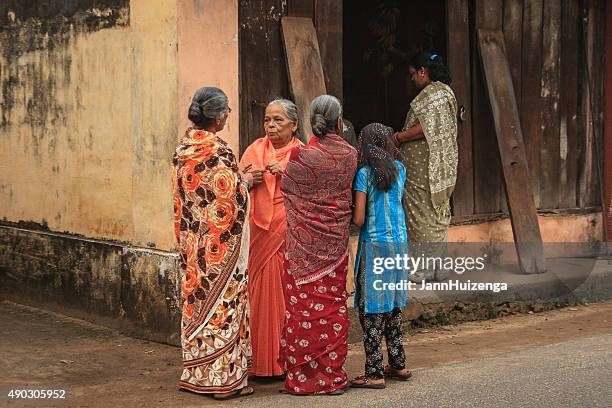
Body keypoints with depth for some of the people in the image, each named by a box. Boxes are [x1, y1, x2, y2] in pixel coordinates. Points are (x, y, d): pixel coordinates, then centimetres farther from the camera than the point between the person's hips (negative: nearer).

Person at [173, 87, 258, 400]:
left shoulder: (183, 150, 6)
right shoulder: (218, 151, -18)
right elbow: (232, 201, -18)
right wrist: (245, 182, 2)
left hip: (192, 242, 8)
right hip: (220, 244, -8)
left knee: (197, 300, 14)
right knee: (223, 303, 0)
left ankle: (195, 374, 22)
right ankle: (225, 378, 6)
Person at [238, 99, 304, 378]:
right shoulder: (256, 149, 11)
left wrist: (286, 175, -14)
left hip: (290, 233, -1)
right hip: (261, 232, 2)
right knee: (263, 294, -1)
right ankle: (264, 362, 6)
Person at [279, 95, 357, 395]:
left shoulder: (302, 156, -13)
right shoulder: (350, 155, -3)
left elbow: (286, 185, 4)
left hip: (304, 241, -3)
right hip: (335, 241, 3)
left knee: (303, 302, 3)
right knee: (333, 303, 10)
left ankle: (303, 377, 8)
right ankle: (332, 375, 15)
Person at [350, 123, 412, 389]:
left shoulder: (364, 173, -10)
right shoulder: (399, 169, 5)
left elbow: (358, 219, -14)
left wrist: (349, 215, 9)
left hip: (374, 244, -6)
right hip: (399, 243, 6)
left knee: (371, 308, -1)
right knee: (392, 305, 16)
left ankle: (374, 373, 0)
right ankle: (398, 364, 23)